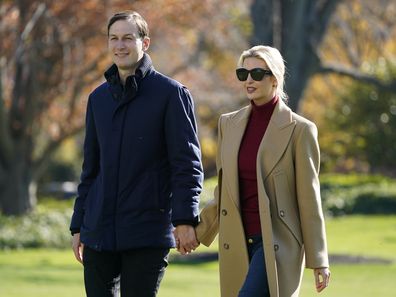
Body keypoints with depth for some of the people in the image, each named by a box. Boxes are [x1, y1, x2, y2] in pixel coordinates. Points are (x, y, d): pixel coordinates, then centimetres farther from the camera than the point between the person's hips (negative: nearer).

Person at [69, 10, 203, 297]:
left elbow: (188, 163, -6)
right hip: (99, 232, 5)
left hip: (148, 233, -5)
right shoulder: (98, 98, 15)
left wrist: (185, 217, -17)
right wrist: (78, 225, 17)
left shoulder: (171, 93, -2)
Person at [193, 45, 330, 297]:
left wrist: (318, 260, -3)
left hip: (276, 244, -5)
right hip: (237, 244, 6)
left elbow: (309, 198, -3)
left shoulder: (299, 129, -4)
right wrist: (197, 230, 11)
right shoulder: (229, 124, 11)